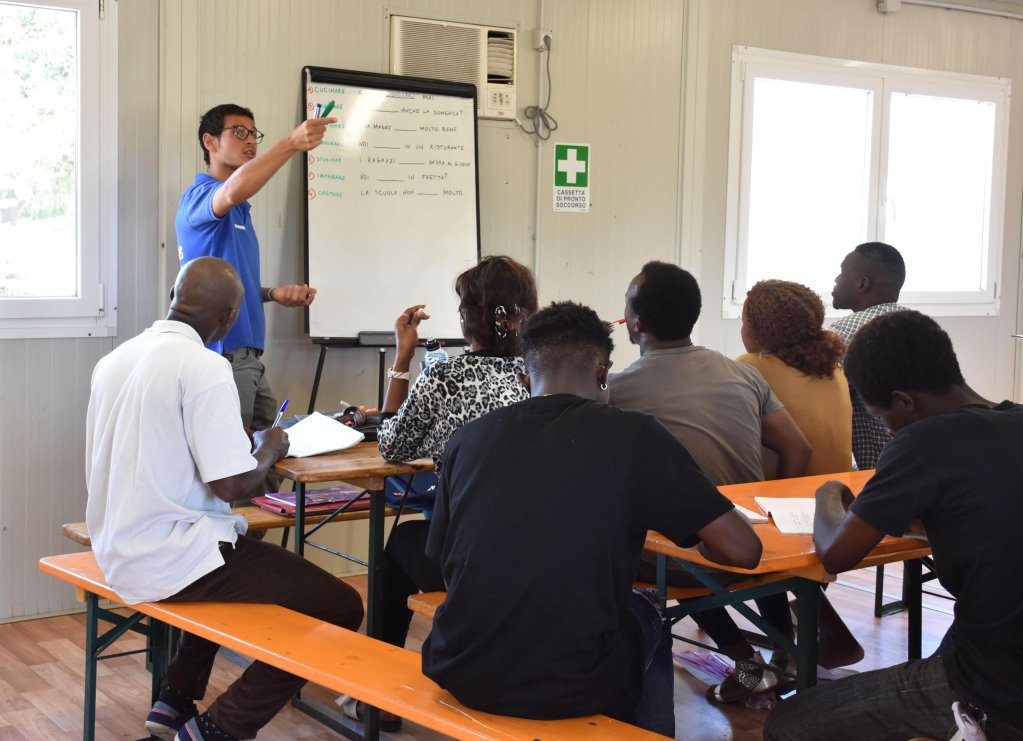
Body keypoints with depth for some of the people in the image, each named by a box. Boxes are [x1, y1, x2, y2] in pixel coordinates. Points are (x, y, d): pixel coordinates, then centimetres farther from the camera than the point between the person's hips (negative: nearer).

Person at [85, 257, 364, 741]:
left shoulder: (115, 360, 7)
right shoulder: (203, 367, -18)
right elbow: (231, 485, -21)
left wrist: (241, 444, 22)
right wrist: (269, 449, 0)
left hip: (118, 552, 9)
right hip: (170, 559, -9)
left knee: (243, 556, 36)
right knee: (340, 608, -6)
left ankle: (175, 700, 30)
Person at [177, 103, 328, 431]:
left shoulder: (238, 212, 21)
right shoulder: (198, 197, -8)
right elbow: (234, 191, -33)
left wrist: (273, 293, 9)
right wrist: (291, 142, -43)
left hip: (247, 355, 9)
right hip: (221, 352, -9)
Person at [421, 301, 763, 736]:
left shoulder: (468, 439, 1)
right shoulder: (634, 437, -8)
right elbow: (743, 550, -7)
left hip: (459, 677, 4)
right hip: (570, 691, -3)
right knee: (645, 618, 30)